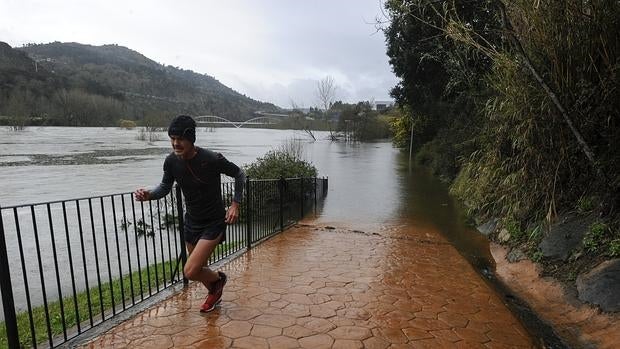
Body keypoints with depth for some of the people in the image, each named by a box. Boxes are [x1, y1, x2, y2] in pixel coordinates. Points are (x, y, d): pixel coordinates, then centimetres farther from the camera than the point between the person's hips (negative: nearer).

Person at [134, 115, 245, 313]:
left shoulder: (212, 159, -25)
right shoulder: (171, 161, -10)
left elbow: (239, 174, -9)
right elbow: (165, 187, 6)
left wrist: (235, 204, -13)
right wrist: (148, 195, -15)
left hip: (213, 223, -6)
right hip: (191, 222, 6)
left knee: (190, 271, -14)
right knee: (198, 269, 20)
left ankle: (218, 278, 20)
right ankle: (214, 293, 51)